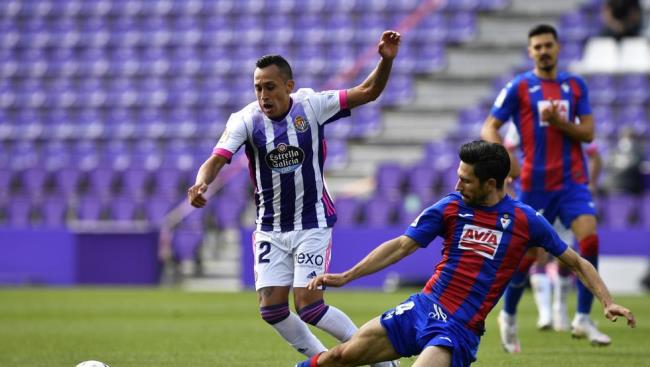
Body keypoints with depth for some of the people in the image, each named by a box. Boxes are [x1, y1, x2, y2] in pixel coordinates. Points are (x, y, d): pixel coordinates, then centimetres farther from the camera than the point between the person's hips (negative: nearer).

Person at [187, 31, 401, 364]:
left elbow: (367, 92, -11)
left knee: (308, 306, -13)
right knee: (271, 309, -2)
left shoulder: (311, 106, -12)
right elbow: (216, 160, -23)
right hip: (270, 229, 3)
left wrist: (386, 61, -30)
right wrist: (201, 184, -45)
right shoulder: (246, 120, -12)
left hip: (312, 224, -3)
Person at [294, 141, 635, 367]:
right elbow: (401, 246, 2)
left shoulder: (524, 220, -5)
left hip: (461, 329, -3)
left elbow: (576, 262, 5)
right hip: (424, 307, 3)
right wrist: (345, 277, -5)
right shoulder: (450, 207, 1)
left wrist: (608, 303, -7)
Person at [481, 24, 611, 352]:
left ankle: (583, 319, -9)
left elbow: (588, 133, 5)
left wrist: (559, 122, -13)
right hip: (536, 183, -2)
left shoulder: (576, 86, 9)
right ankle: (508, 317, 25)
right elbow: (489, 128, -2)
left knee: (589, 240, -17)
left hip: (573, 180, 2)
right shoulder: (518, 87, 0)